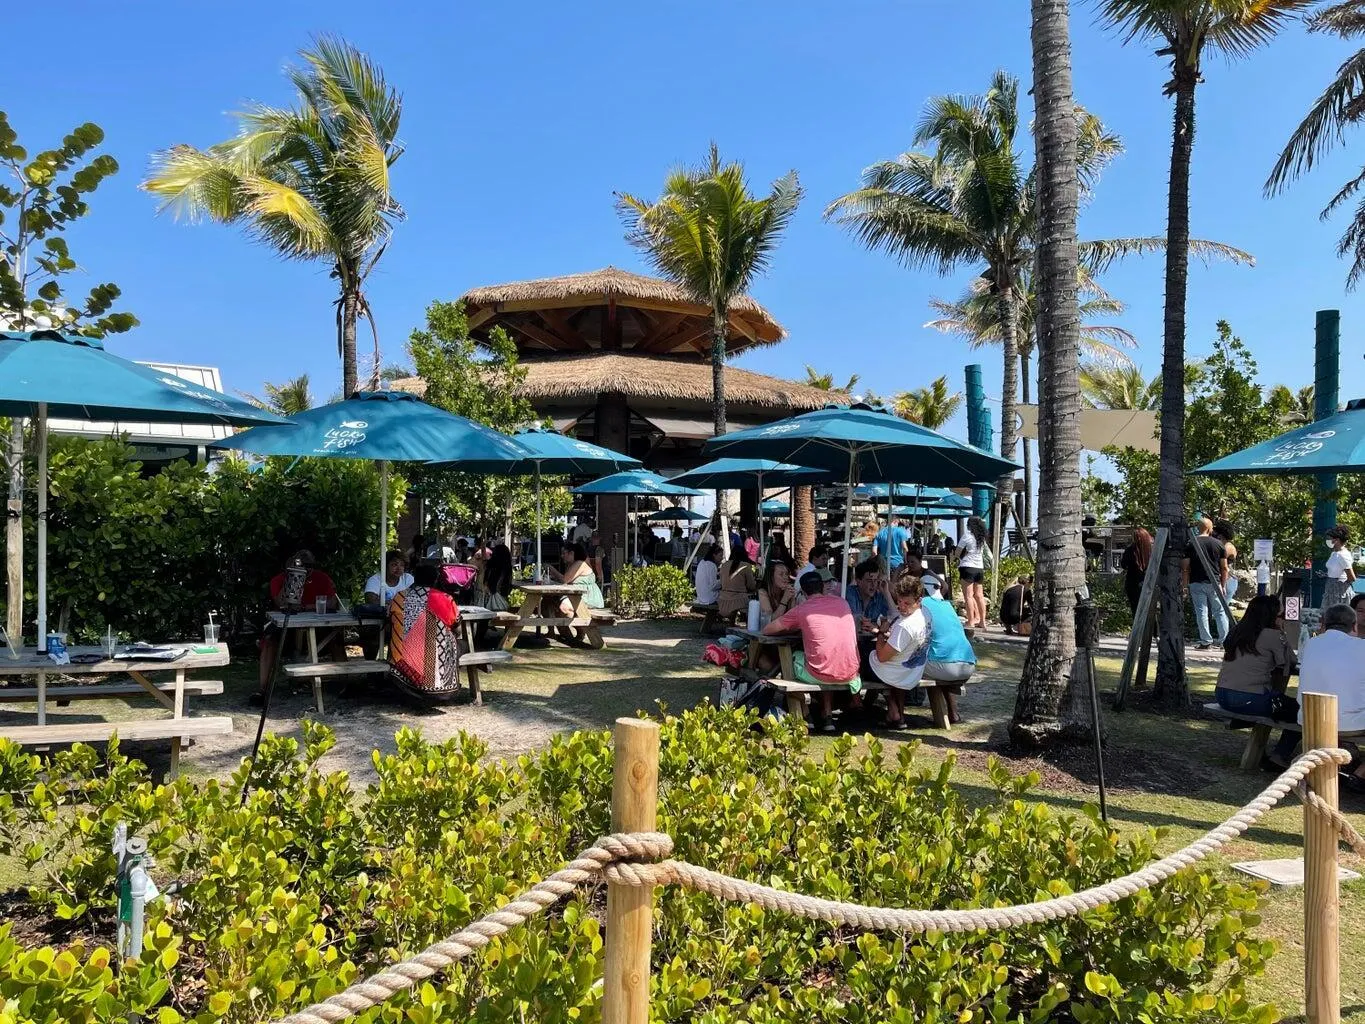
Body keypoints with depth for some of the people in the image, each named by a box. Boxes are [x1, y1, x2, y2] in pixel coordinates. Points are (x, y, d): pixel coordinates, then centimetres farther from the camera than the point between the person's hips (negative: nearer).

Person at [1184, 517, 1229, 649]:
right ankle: (1225, 640, 9)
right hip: (1214, 583, 1)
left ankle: (1206, 642, 1)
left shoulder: (1190, 544, -1)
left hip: (1196, 583, -1)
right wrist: (1223, 585, 11)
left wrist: (1186, 585, 3)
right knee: (1220, 611, 10)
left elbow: (1185, 567, -4)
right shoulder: (1218, 544, 3)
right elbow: (1224, 568, 4)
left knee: (1201, 612, 1)